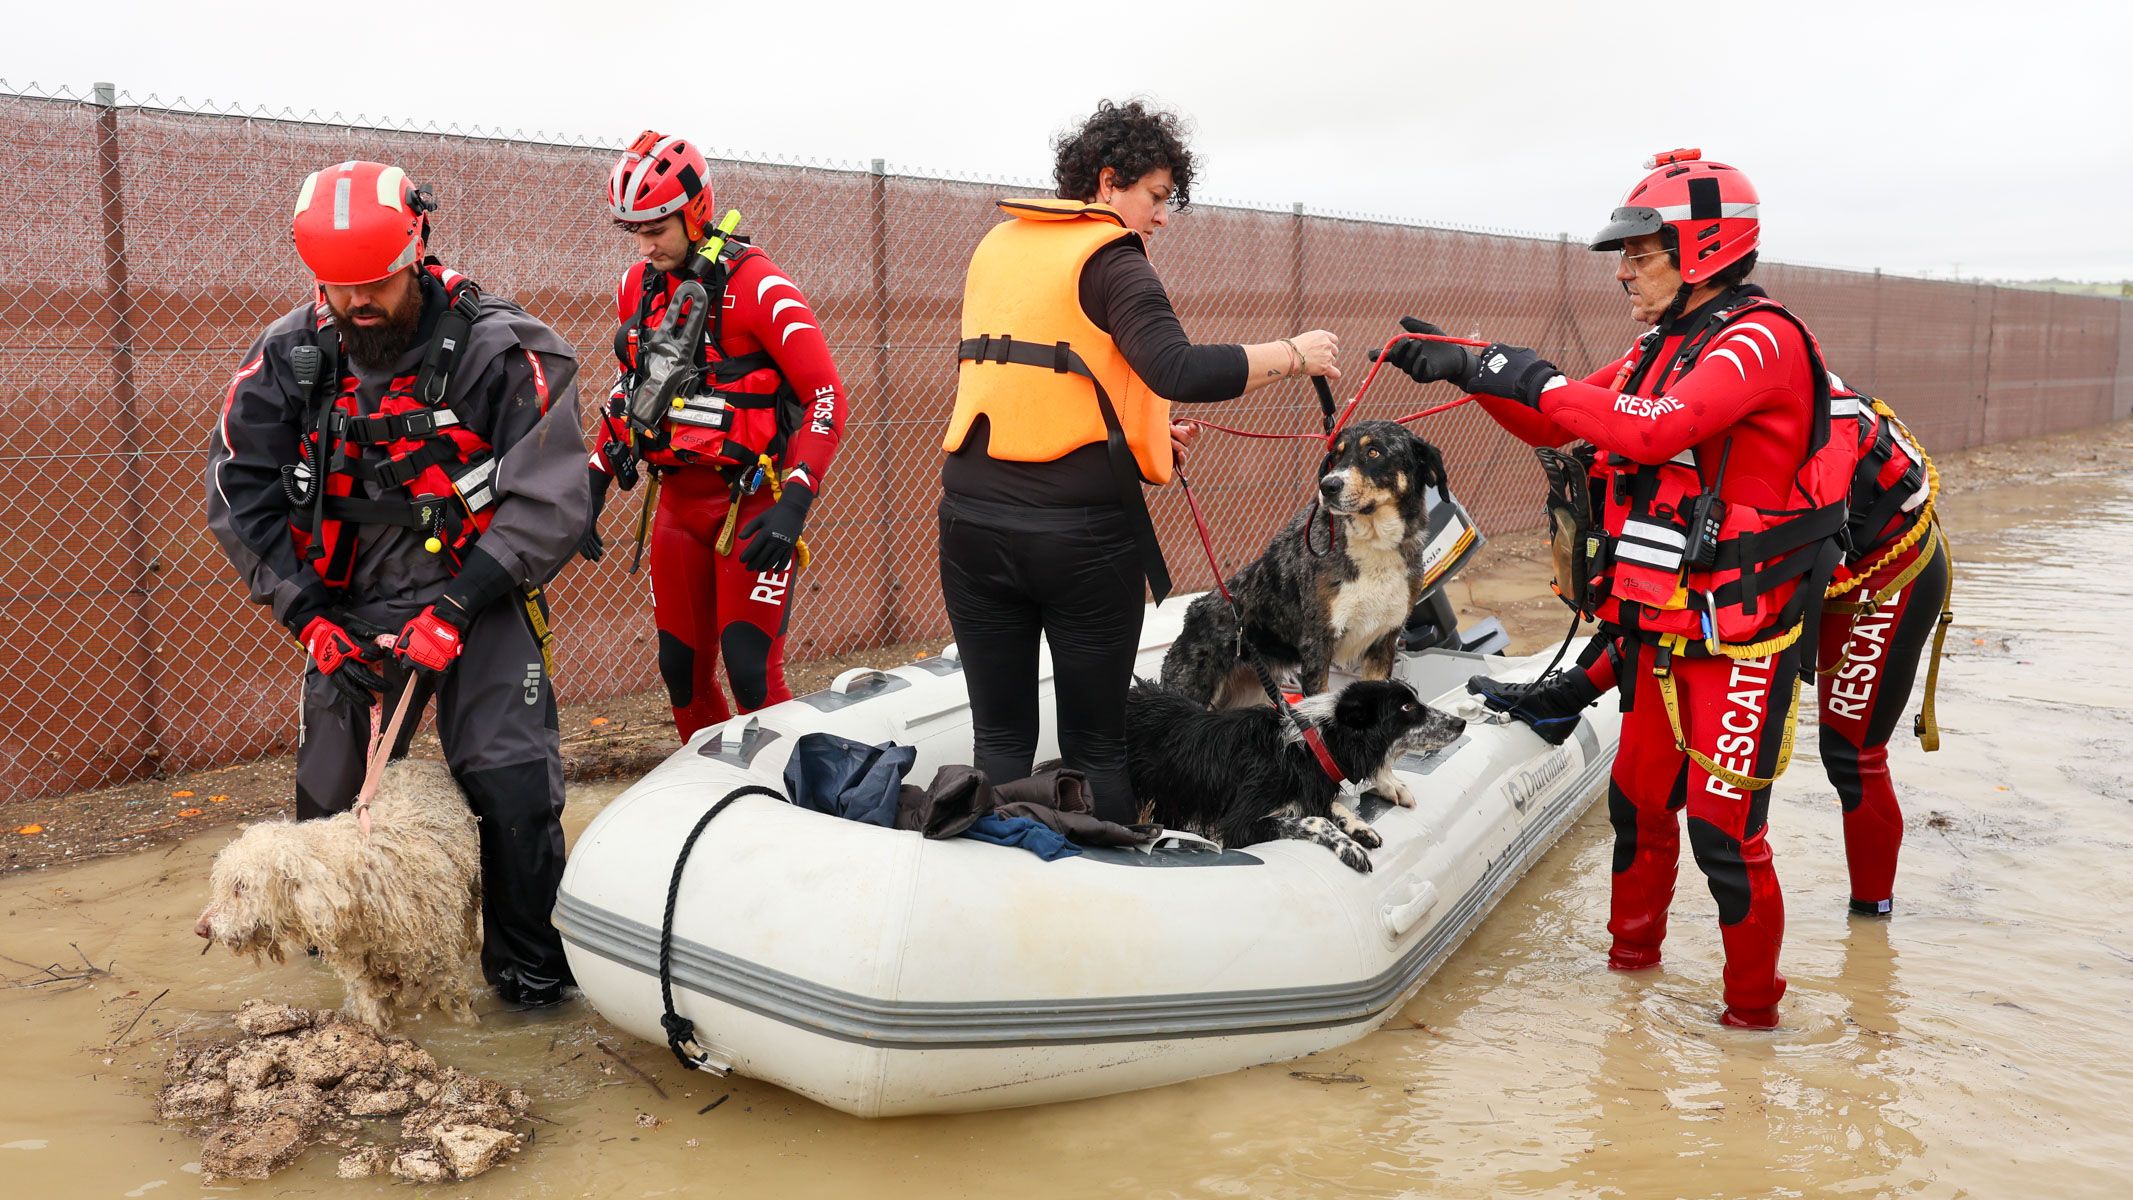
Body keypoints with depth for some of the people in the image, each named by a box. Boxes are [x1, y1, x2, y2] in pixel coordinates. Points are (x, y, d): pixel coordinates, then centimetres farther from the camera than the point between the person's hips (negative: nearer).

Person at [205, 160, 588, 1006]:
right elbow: (241, 497, 0)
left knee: (511, 778, -14)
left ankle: (530, 968, 7)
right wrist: (311, 617, -9)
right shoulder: (287, 357, -4)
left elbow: (549, 499, -18)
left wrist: (456, 610, -22)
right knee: (330, 793, 11)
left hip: (474, 594, -3)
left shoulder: (501, 349, -16)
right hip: (350, 602, 4)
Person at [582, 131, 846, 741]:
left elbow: (826, 394, -16)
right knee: (682, 670, 8)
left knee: (750, 671, -13)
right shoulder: (637, 286, 8)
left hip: (753, 502, -6)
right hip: (678, 500, 6)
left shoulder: (756, 284, -12)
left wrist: (793, 503, -24)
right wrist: (595, 484, 13)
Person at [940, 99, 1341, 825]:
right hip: (1082, 532, -5)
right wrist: (1294, 355, -9)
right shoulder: (1110, 258, -6)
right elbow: (1179, 372, -22)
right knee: (1095, 745, 8)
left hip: (976, 520, 5)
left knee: (1001, 742, 11)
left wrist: (1139, 431, 20)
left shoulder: (995, 248, 14)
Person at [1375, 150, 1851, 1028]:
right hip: (1660, 625, 8)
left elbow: (1657, 429, -31)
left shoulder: (1762, 339, -14)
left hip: (1740, 634, -8)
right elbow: (1556, 423, 19)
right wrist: (1470, 372, 6)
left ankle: (1753, 1003, 14)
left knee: (1723, 827, -3)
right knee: (1639, 800, 17)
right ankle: (1632, 953, 35)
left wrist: (1540, 380, -21)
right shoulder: (1659, 351, 14)